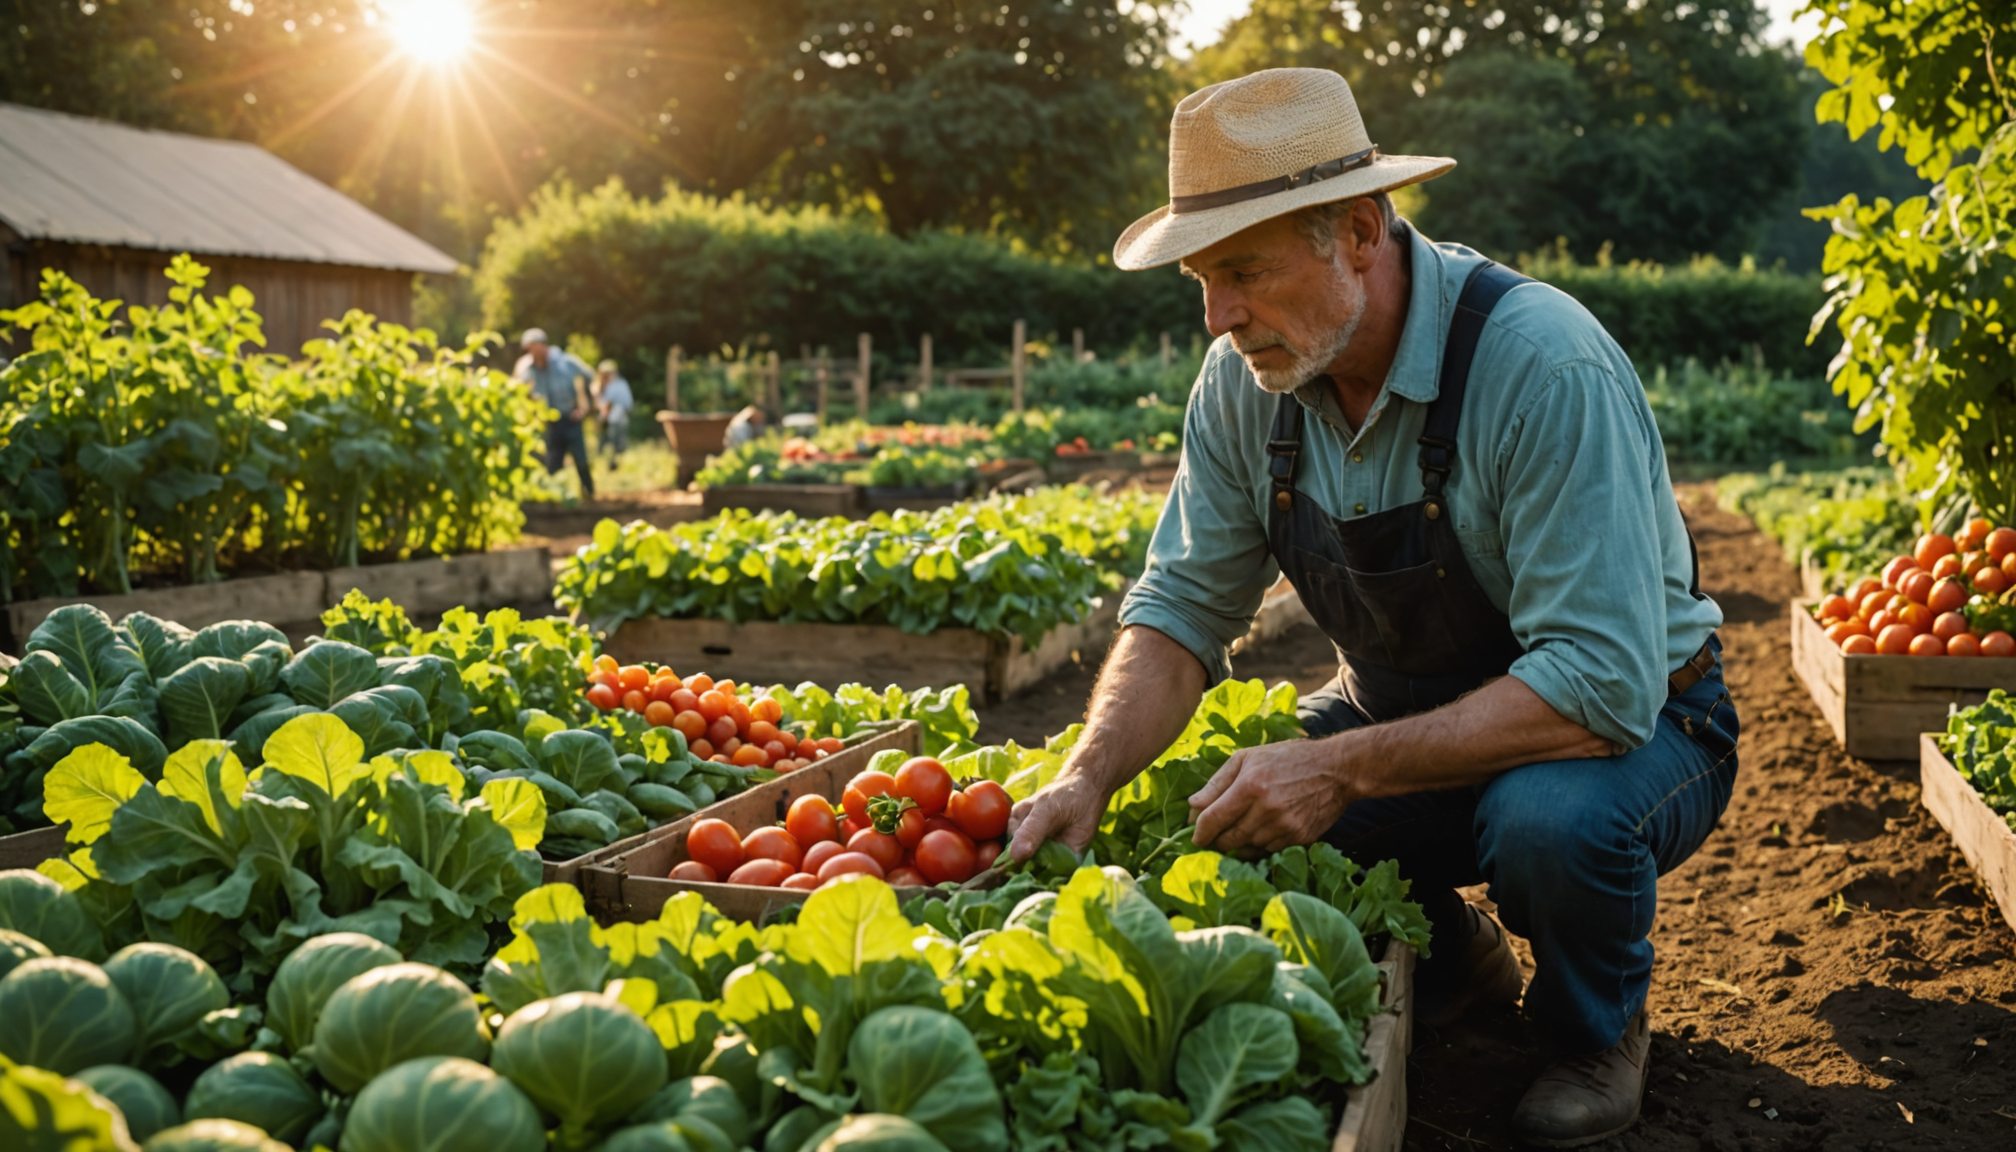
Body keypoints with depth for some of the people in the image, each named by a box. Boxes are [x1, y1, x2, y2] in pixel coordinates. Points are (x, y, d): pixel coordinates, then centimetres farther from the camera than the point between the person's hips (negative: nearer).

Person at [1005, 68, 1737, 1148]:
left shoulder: (1541, 367, -30)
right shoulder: (1246, 379, -10)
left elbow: (1600, 682, -33)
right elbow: (1184, 607, -5)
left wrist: (1341, 770, -36)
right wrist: (1088, 777, -22)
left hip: (1621, 723, -5)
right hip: (1401, 717, 5)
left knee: (1551, 816, -37)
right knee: (1219, 825, -17)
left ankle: (1597, 1028, 0)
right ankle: (1446, 959, 14)